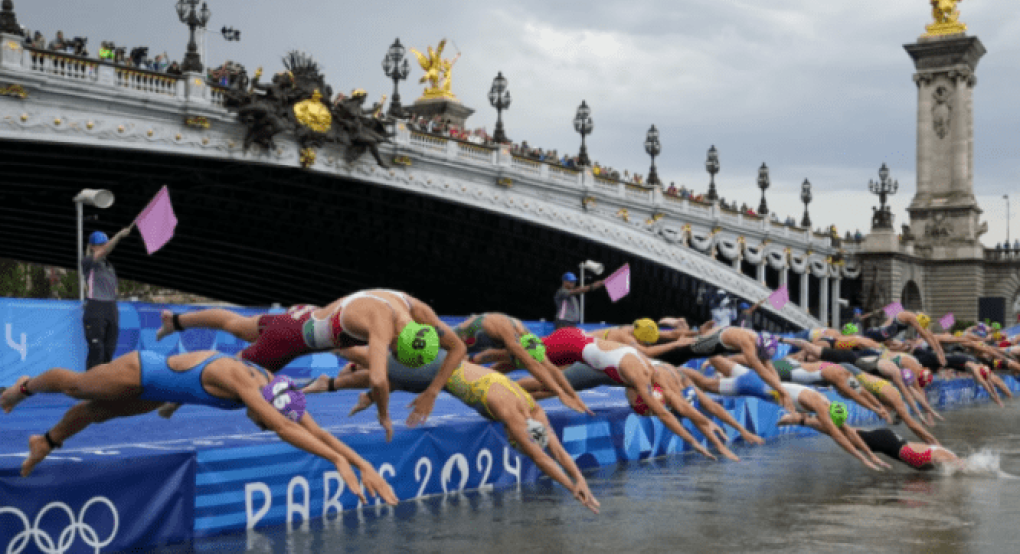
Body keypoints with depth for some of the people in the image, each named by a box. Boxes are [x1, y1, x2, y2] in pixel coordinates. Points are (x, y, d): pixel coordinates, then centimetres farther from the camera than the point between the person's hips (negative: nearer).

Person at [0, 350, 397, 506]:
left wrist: (363, 463, -32)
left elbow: (318, 432, -23)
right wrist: (338, 461, -64)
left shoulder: (272, 389, -24)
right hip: (139, 373, -6)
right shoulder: (238, 379, -45)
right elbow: (282, 428, -58)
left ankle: (45, 443, 58)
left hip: (158, 393, 6)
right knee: (74, 386, 24)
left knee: (98, 412, 31)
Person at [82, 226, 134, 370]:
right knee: (96, 351, -11)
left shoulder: (109, 265, 19)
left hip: (111, 310, 7)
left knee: (109, 351, 5)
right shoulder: (87, 262, -2)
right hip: (95, 311, -7)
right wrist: (119, 235, -25)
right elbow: (104, 251, -20)